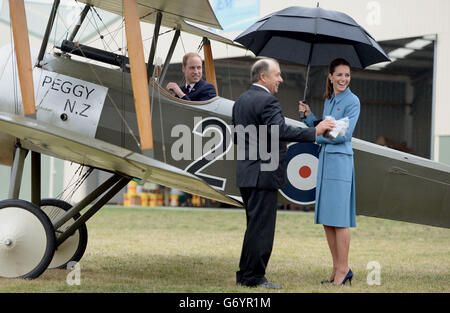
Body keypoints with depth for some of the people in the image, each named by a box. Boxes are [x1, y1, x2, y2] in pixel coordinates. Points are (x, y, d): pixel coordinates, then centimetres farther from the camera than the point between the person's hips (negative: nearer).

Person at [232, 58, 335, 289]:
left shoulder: (240, 101, 15)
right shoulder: (267, 101, -14)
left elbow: (236, 136, 18)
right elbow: (280, 130, -26)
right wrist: (315, 132, -23)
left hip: (246, 173, 9)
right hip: (264, 174, -9)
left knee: (255, 225, 15)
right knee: (261, 225, -4)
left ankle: (245, 275, 18)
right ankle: (254, 277, -1)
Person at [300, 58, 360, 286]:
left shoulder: (352, 101, -7)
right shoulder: (328, 100, 17)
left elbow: (344, 134, -14)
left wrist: (317, 137, -8)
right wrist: (308, 115, 6)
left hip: (340, 160, -8)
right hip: (324, 159, 8)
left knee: (338, 217, -8)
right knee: (325, 217, 8)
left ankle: (344, 269, -3)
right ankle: (336, 267, 14)